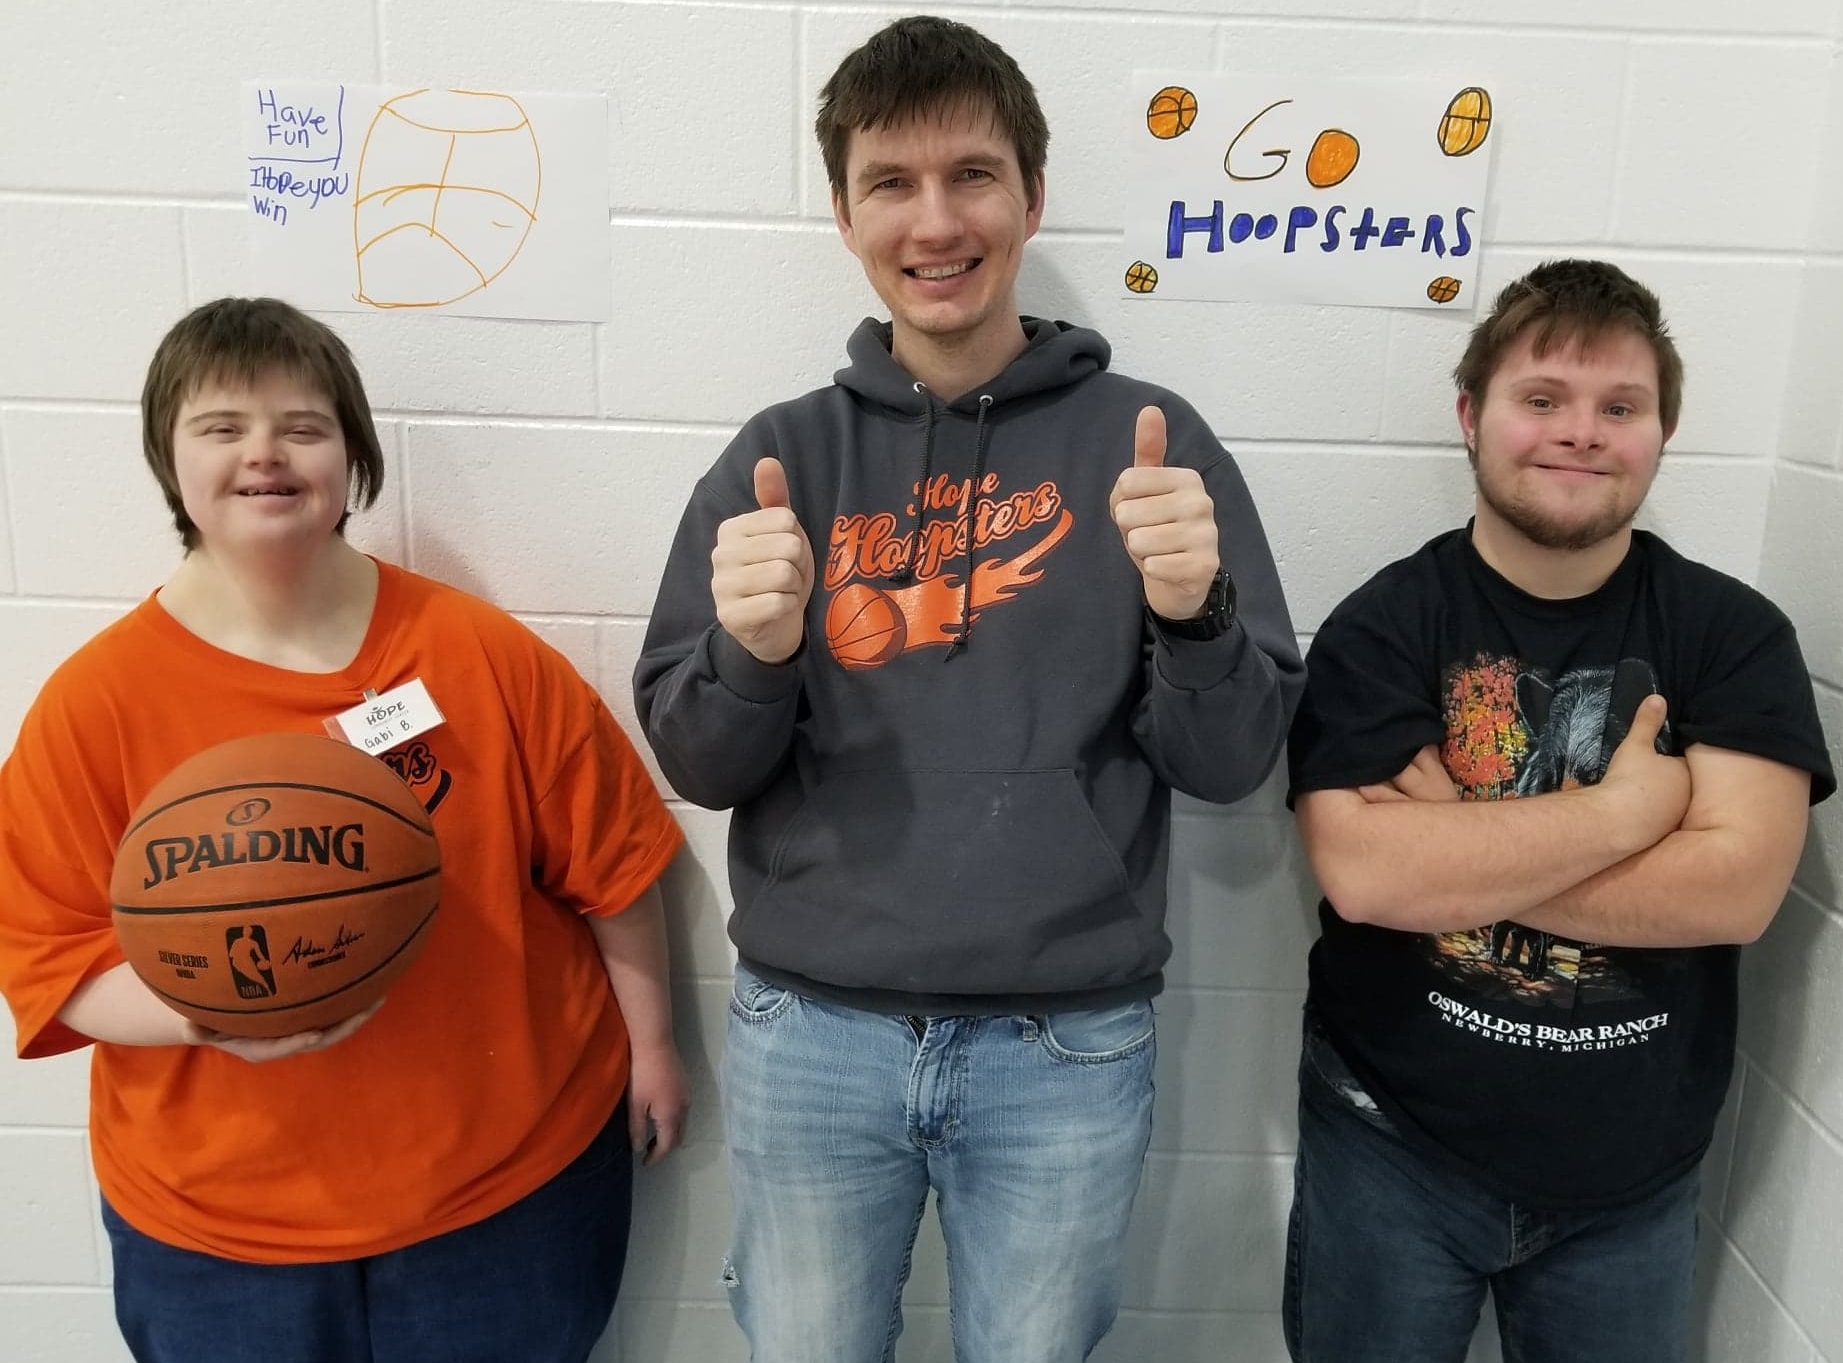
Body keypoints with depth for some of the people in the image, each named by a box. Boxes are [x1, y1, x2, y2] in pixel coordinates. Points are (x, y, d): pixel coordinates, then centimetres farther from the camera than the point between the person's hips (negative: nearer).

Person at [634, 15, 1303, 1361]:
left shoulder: (1148, 436, -4)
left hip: (1069, 1048, -1)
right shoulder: (785, 452, -1)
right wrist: (749, 649, -22)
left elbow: (1235, 760, -4)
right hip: (810, 1034, 1)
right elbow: (695, 764, 0)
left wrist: (1193, 611, -24)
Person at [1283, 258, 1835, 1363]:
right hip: (1393, 1149, -1)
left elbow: (1736, 887, -17)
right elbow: (1362, 875, -23)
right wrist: (1624, 809, -20)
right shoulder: (1384, 625, -10)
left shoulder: (1734, 634, -5)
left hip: (1637, 1178, 2)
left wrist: (1454, 849, -21)